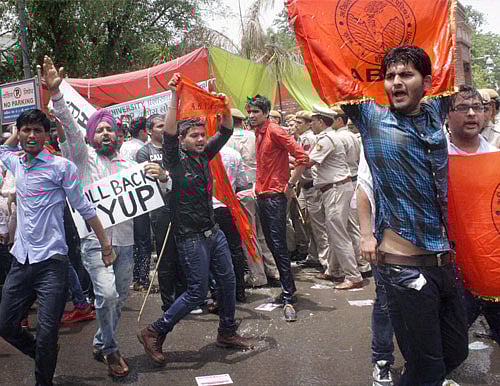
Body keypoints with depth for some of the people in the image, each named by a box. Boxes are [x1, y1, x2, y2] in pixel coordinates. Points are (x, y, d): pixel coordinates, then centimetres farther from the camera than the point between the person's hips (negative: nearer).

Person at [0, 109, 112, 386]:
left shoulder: (61, 166, -6)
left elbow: (84, 208, -3)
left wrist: (106, 245, -4)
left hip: (50, 261, -6)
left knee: (46, 334, -8)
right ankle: (45, 360, 36)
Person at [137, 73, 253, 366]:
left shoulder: (203, 155, 7)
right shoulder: (175, 160, -10)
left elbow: (226, 132, 8)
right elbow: (169, 131, -26)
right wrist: (174, 97, -30)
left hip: (213, 231, 8)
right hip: (190, 236, -7)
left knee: (228, 281, 13)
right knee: (198, 292, -6)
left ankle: (227, 332, 31)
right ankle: (155, 333, 7)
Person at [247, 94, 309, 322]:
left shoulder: (275, 131, -12)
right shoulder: (258, 133, 14)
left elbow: (302, 157, -19)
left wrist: (291, 184, -15)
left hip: (275, 196, -9)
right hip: (262, 195, 9)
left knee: (279, 246, -11)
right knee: (272, 245, 12)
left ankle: (289, 298, -7)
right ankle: (287, 291, 22)